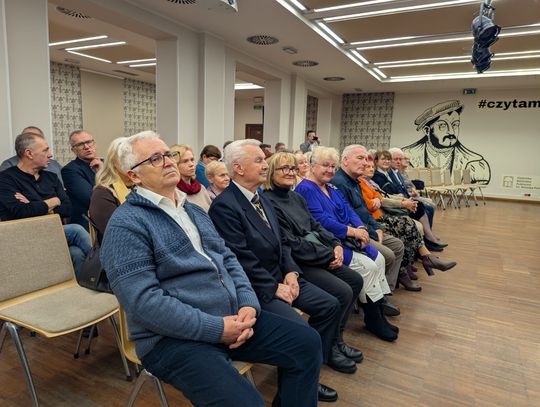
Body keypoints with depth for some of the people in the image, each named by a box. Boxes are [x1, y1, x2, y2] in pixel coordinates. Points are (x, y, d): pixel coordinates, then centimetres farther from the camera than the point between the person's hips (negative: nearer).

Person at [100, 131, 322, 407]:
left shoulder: (193, 210, 15)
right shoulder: (126, 224, -12)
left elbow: (227, 259, 13)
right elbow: (143, 301, -20)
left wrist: (248, 304, -5)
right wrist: (217, 329, -20)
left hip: (231, 318, 8)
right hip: (174, 337, -7)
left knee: (307, 343, 3)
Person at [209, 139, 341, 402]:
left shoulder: (262, 200, 12)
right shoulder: (224, 206, -17)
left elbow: (281, 242, 13)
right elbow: (241, 259, -21)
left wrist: (291, 272, -2)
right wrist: (274, 288, -16)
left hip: (281, 276, 9)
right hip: (255, 288, -9)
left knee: (330, 305, 4)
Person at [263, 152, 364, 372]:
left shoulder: (296, 197, 13)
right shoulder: (269, 201, -15)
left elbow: (315, 226, 15)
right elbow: (290, 243, -19)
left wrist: (336, 245, -3)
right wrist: (328, 255, -14)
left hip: (320, 256, 10)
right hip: (296, 263, -9)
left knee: (356, 280, 5)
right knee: (343, 292, -17)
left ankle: (337, 338, 18)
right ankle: (329, 347, 7)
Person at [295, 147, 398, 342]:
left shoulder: (332, 188, 18)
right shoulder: (306, 189, -11)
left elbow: (348, 211, 10)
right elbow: (321, 221, -20)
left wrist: (361, 228, -9)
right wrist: (352, 231, -17)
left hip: (345, 239, 9)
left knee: (378, 259, -4)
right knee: (367, 266, -18)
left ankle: (379, 313, 4)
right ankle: (373, 319, 0)